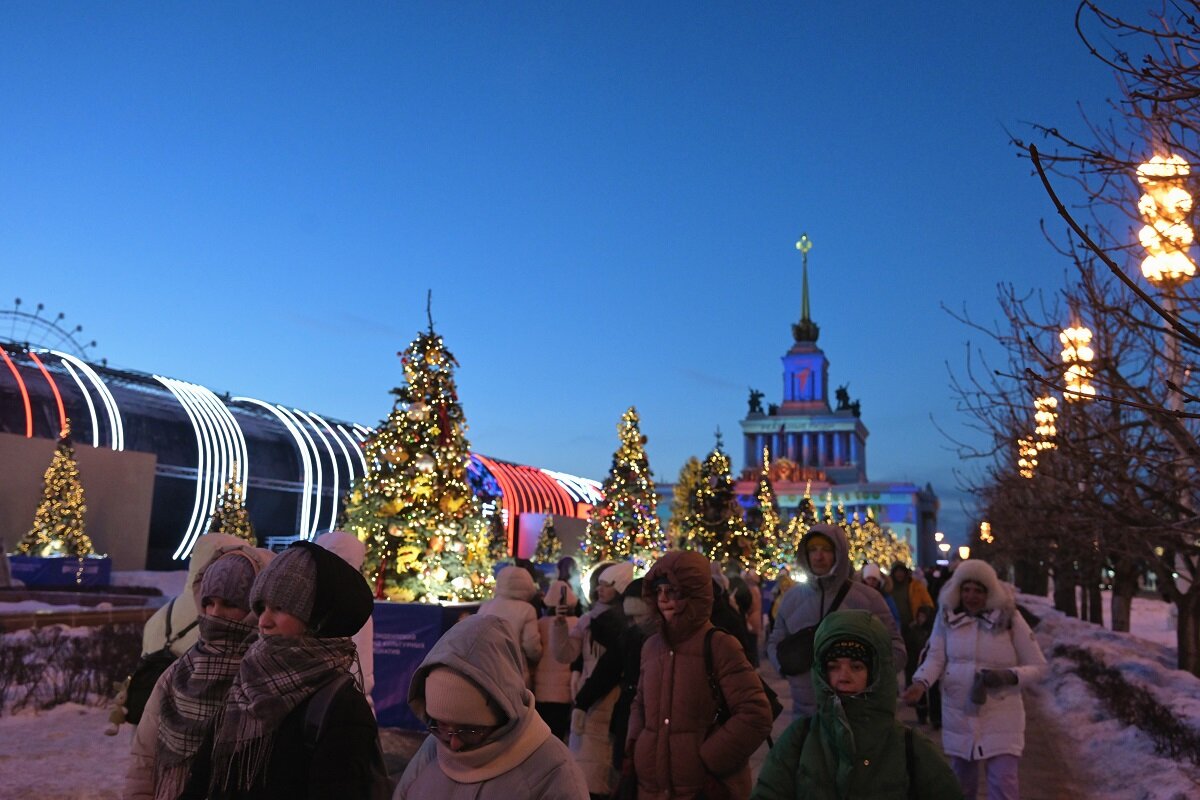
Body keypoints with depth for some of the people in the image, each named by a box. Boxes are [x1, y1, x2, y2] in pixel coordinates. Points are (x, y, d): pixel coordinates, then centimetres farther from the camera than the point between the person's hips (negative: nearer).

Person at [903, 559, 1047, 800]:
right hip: (958, 714, 2)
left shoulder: (1010, 619, -9)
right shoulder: (946, 616, -5)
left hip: (1001, 716, -2)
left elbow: (1038, 665, -4)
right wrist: (920, 682, -28)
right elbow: (935, 657, -8)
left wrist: (1008, 676, -23)